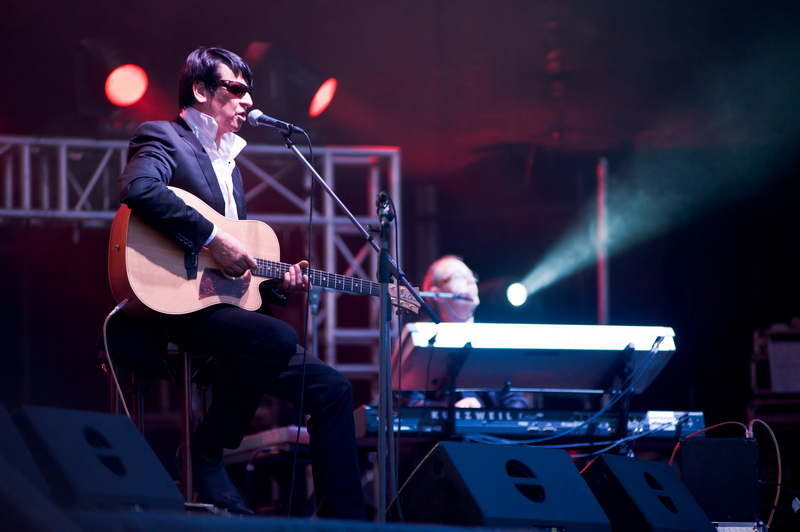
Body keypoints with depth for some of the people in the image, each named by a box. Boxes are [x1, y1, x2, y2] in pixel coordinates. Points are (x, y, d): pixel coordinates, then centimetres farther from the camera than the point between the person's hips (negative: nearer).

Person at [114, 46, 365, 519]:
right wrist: (213, 237, -25)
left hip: (225, 305, 9)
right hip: (177, 307, -9)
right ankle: (206, 459, -19)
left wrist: (277, 284, 8)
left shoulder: (229, 167, 26)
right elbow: (139, 188, -25)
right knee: (278, 338, -34)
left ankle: (345, 520, -1)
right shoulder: (163, 139, 0)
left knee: (332, 388, 0)